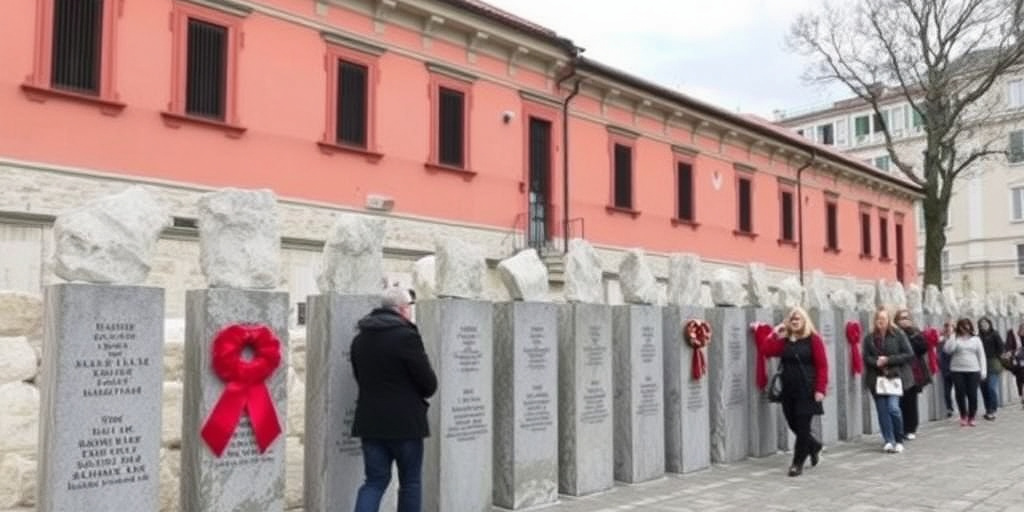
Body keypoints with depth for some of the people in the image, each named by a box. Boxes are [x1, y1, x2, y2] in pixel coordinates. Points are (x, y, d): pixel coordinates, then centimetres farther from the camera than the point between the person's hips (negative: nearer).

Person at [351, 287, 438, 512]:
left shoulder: (360, 339, 8)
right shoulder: (406, 336, -15)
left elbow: (360, 377, 14)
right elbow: (429, 382, -12)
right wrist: (423, 393, 9)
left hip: (370, 421, 6)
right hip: (404, 422, -6)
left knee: (375, 480, 11)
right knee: (410, 482, 10)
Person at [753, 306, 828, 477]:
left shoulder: (813, 339, -4)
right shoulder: (784, 340, 10)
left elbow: (822, 365, -8)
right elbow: (766, 350, -3)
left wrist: (820, 389, -15)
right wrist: (774, 334, -5)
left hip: (807, 390, -5)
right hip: (788, 389, 5)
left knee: (802, 426, -2)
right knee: (793, 425, 10)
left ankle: (798, 463, 8)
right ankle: (814, 446, 37)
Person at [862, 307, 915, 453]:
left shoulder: (898, 334, -2)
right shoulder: (869, 337, 5)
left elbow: (909, 354, -5)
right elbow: (866, 357, 4)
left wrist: (888, 360, -13)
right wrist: (876, 362, -16)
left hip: (895, 376, -3)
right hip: (876, 378, 3)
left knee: (893, 407, -13)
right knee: (882, 411, 2)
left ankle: (899, 441, 5)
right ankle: (888, 441, 11)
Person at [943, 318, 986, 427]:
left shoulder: (976, 339, 9)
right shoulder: (954, 338, 4)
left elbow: (981, 356, 9)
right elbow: (948, 350, -12)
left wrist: (983, 370, 1)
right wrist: (950, 336, -14)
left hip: (973, 371, 1)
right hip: (957, 370, -1)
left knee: (972, 394, -1)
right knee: (960, 394, -1)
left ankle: (971, 418, 11)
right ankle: (963, 417, 13)